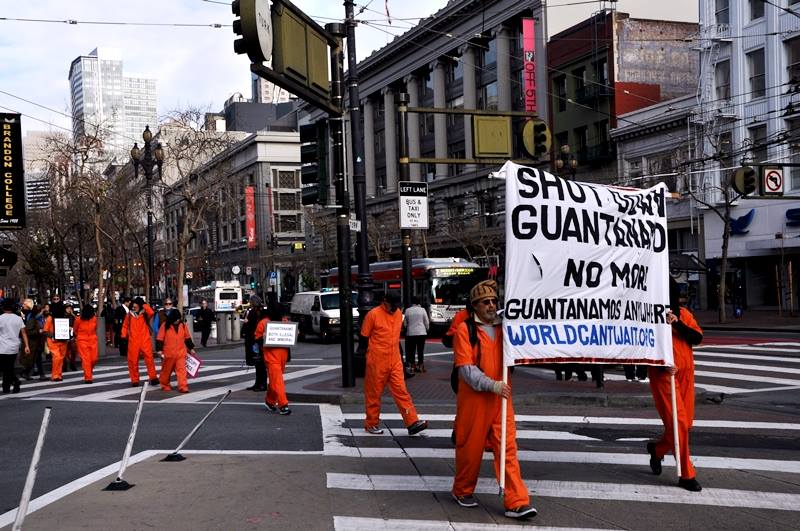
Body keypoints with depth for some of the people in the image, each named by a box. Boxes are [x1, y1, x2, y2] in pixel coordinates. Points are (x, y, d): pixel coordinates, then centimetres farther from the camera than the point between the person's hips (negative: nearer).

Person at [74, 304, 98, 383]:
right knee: (85, 359, -9)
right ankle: (88, 378, -8)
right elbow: (75, 330, 8)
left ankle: (88, 373, 26)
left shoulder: (94, 318, -3)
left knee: (94, 359, -1)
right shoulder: (79, 320, -10)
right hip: (82, 341, -3)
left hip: (93, 340, 3)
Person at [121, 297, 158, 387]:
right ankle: (134, 380, 12)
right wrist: (124, 336, 4)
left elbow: (151, 313, -22)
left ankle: (153, 378, 0)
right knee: (133, 361, 3)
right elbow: (125, 326, 14)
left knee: (149, 359, -7)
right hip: (133, 341, 2)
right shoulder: (129, 315, 7)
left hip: (145, 341, -2)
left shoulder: (145, 314, 0)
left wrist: (144, 305, -13)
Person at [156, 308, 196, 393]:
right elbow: (159, 339, -7)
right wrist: (160, 350, -12)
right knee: (167, 370, 13)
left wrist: (191, 348, 17)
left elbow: (187, 337, 13)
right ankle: (165, 385, 31)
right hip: (168, 353, -2)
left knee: (182, 370, -8)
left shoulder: (182, 325, 3)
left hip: (181, 353, 2)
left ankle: (183, 386, -9)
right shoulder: (165, 326, -8)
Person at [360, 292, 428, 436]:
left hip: (395, 361, 5)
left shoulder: (399, 314, 7)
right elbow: (364, 337, -4)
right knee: (374, 394, 6)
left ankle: (412, 423, -4)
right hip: (377, 362, -4)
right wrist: (370, 354, -2)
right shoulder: (373, 314, -11)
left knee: (401, 391, -1)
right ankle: (371, 424, 17)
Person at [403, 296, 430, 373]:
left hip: (410, 333, 1)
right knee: (420, 350, 3)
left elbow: (405, 323, 6)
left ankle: (412, 366, 7)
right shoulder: (422, 310, -2)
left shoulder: (407, 311, 0)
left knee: (411, 350, 7)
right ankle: (421, 366, 3)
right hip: (421, 332, -1)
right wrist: (427, 329, 21)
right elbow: (427, 322, 2)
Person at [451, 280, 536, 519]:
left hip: (501, 399, 4)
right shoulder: (465, 329, -5)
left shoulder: (503, 327, 11)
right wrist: (492, 385, -19)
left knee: (508, 448, -2)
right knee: (470, 448, 8)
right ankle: (462, 491, 29)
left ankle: (516, 502, -2)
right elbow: (466, 368, -12)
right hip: (474, 399, -4)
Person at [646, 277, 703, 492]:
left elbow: (697, 338, -2)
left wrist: (677, 324, -15)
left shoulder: (684, 314, 10)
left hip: (685, 373, 6)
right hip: (662, 375, -6)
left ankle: (657, 449, 37)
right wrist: (662, 365, -20)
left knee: (686, 422, 10)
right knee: (677, 422, -9)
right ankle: (686, 475, 0)